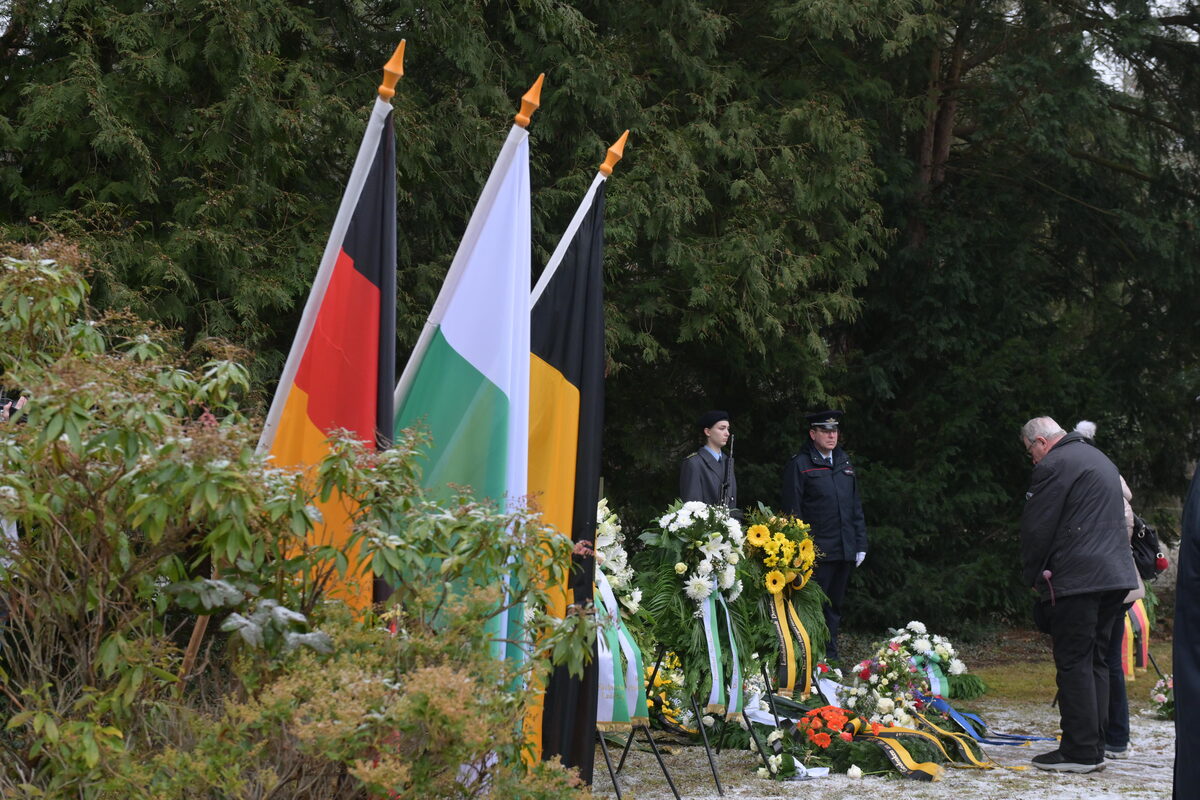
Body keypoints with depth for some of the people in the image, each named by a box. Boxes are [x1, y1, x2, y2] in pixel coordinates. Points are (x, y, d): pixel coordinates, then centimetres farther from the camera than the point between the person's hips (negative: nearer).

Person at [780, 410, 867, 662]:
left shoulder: (844, 462, 16)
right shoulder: (799, 465, -4)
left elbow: (855, 506, 19)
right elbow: (793, 511, -7)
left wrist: (860, 544, 13)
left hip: (844, 551, 7)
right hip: (816, 553, -6)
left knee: (834, 607, 12)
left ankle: (831, 658, 18)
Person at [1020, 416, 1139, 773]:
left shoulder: (1053, 466, -8)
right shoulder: (1100, 459, 22)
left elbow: (1037, 529, -9)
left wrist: (1032, 576, 5)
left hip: (1077, 580, -9)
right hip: (1115, 575, 9)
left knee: (1073, 663, -6)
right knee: (1096, 660, 12)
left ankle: (1079, 751, -7)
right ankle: (1095, 749, 13)